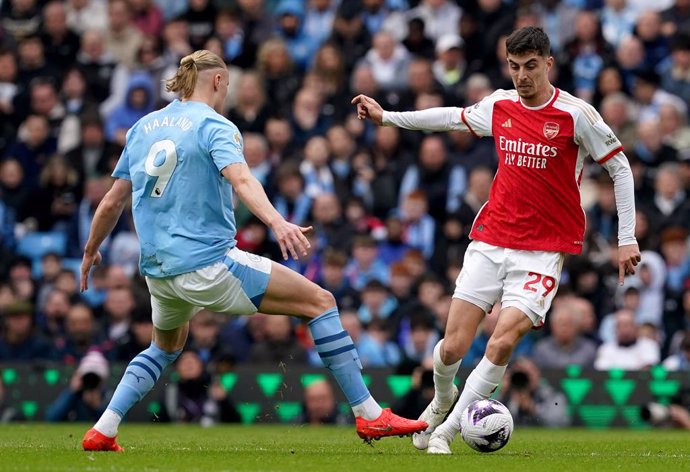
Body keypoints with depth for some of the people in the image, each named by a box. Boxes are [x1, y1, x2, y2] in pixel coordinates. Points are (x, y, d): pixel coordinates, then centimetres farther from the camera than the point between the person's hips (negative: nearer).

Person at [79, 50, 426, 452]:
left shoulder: (142, 128, 13)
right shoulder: (214, 126, -5)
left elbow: (112, 202, 16)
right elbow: (240, 178, -26)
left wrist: (91, 250, 32)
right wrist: (277, 222, -40)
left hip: (157, 270, 7)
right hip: (207, 263, -7)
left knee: (167, 347, 35)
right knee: (319, 301, -1)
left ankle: (102, 432, 21)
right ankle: (370, 416, -5)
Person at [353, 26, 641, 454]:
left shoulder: (575, 114, -9)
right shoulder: (500, 106, 4)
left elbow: (620, 167, -2)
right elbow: (454, 117, 25)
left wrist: (627, 238, -5)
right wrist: (386, 117, 29)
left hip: (544, 250, -4)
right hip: (491, 240, 4)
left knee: (502, 343, -20)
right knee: (453, 347, -3)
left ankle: (447, 430, -3)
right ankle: (443, 400, 31)